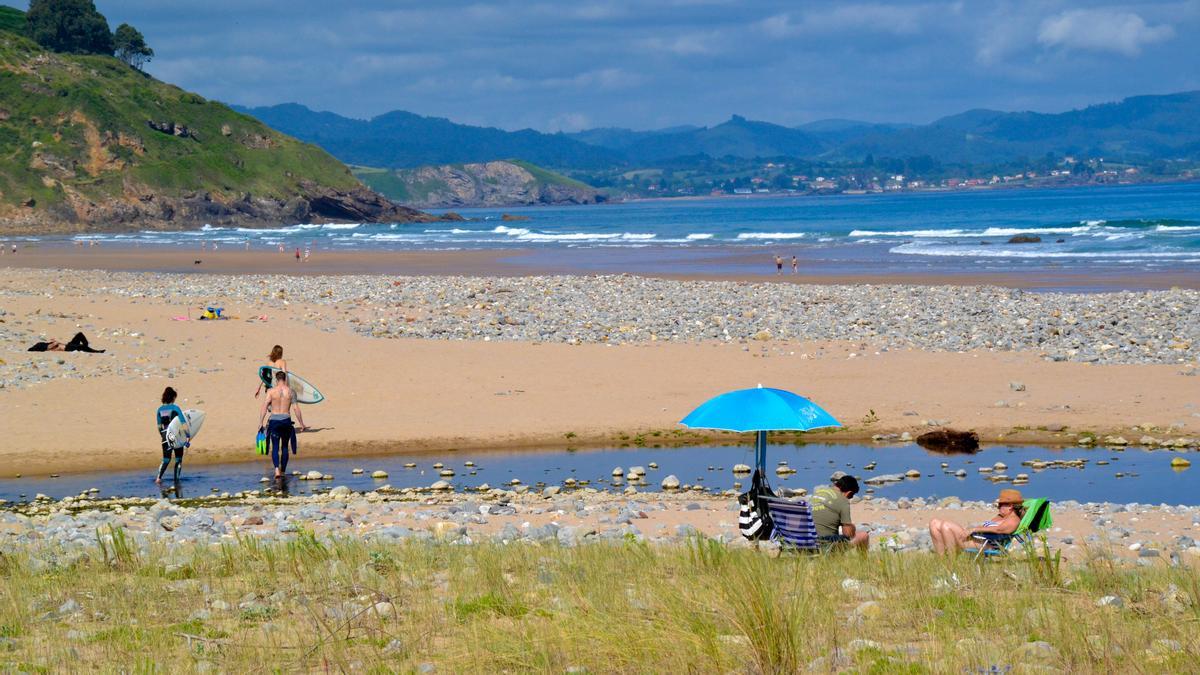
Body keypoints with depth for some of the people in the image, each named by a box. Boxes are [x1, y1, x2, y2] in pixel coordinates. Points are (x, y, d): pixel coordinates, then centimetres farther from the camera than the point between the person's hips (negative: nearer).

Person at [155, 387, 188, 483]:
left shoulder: (159, 409, 3)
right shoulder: (175, 408, -10)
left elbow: (159, 425, 11)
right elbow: (183, 423, -15)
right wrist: (188, 436, -14)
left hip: (165, 436, 4)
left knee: (166, 460, 13)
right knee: (178, 459, 10)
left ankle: (159, 477, -4)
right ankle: (176, 479, 6)